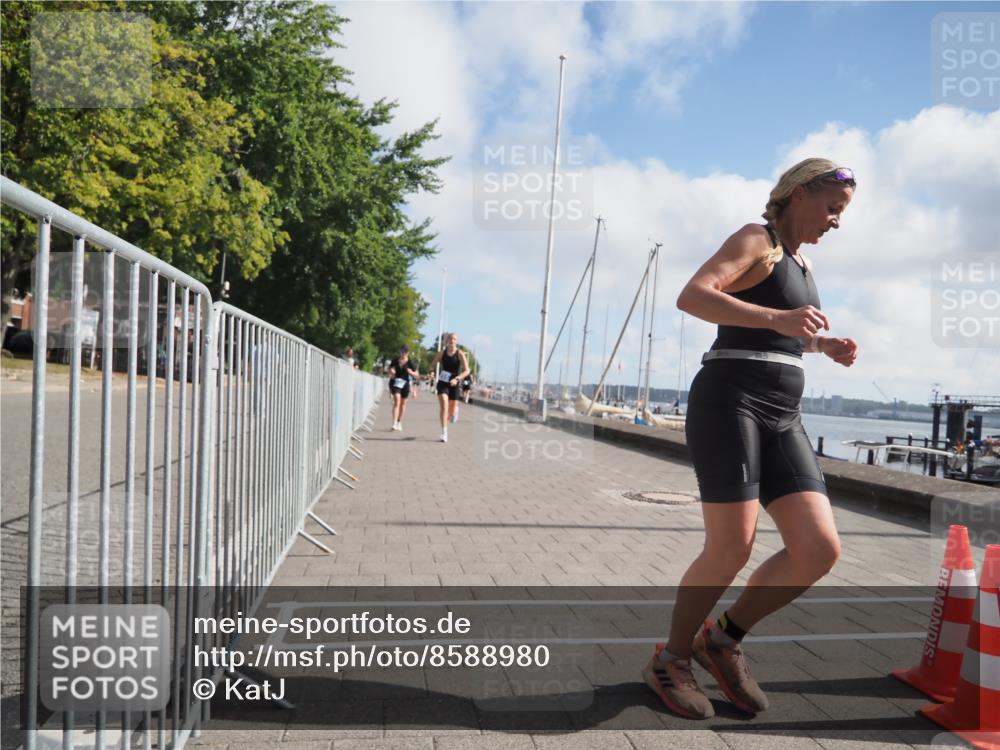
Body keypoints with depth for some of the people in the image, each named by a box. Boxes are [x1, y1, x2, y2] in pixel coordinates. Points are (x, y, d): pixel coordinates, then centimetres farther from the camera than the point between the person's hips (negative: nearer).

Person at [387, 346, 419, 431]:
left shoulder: (410, 363, -6)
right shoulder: (395, 361, -2)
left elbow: (417, 376, -4)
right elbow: (389, 369, 13)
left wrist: (411, 373, -24)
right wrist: (391, 372, -10)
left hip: (405, 383, 1)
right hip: (395, 382, -1)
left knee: (403, 403, 13)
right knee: (397, 400, -17)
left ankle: (399, 423, 32)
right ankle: (394, 423, -23)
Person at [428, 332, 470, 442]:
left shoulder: (460, 354, -9)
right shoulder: (442, 353, -1)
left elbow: (466, 370, -16)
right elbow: (432, 365, 12)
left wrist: (457, 379, -29)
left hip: (454, 384, -1)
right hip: (443, 383, 1)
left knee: (451, 412, 9)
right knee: (444, 406, -18)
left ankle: (455, 410, 50)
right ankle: (444, 433, -16)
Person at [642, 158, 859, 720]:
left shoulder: (801, 262, 24)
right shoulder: (756, 240, -1)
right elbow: (692, 296, -19)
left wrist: (826, 345, 18)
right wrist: (777, 318, -29)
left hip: (781, 418, 8)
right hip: (728, 403, -8)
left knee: (820, 550, -4)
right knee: (732, 549, -12)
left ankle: (723, 638, 15)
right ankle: (670, 659, 11)